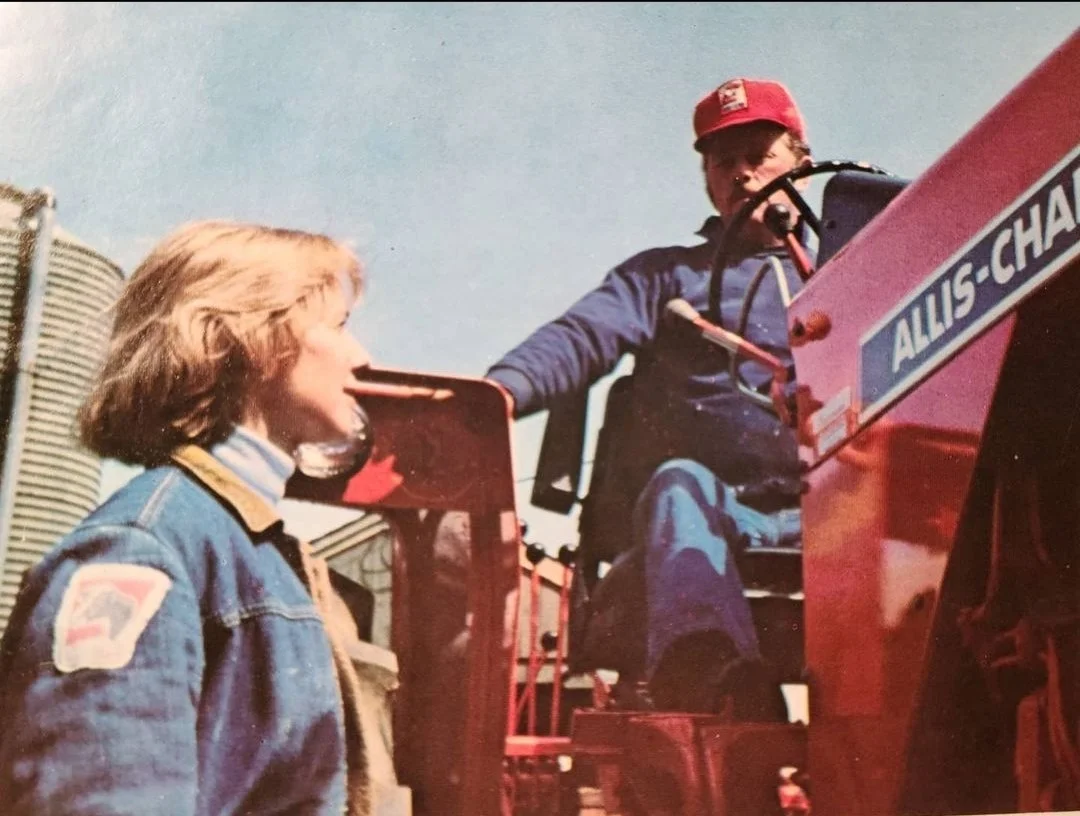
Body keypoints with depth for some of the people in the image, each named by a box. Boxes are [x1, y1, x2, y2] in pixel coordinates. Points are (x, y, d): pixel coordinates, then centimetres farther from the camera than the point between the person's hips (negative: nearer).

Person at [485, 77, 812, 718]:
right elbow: (582, 338, 5)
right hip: (708, 509, -1)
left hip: (817, 517, 2)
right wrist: (504, 388, -17)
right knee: (681, 482, -36)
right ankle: (709, 670, -63)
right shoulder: (665, 275, 24)